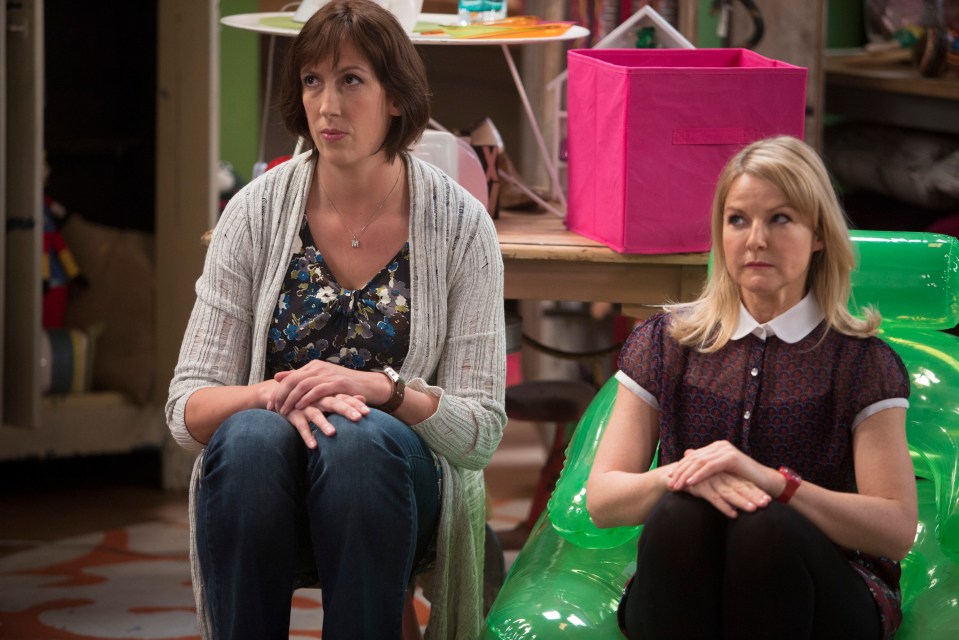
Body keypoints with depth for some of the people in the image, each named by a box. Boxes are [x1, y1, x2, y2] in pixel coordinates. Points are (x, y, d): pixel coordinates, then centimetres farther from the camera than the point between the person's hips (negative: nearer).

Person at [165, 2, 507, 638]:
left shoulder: (458, 224, -1)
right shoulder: (257, 212, 3)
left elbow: (482, 430, -4)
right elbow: (187, 406, -1)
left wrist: (379, 388, -22)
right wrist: (280, 394, -21)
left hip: (398, 491, -1)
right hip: (264, 491, 1)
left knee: (359, 439, -34)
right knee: (252, 434, -33)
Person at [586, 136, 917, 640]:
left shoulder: (861, 362, 3)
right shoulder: (666, 344, 10)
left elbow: (898, 530, -7)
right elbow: (601, 500, 4)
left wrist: (773, 481, -22)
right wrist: (683, 475, -18)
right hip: (676, 599, 2)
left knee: (765, 527, -34)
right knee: (678, 514, -31)